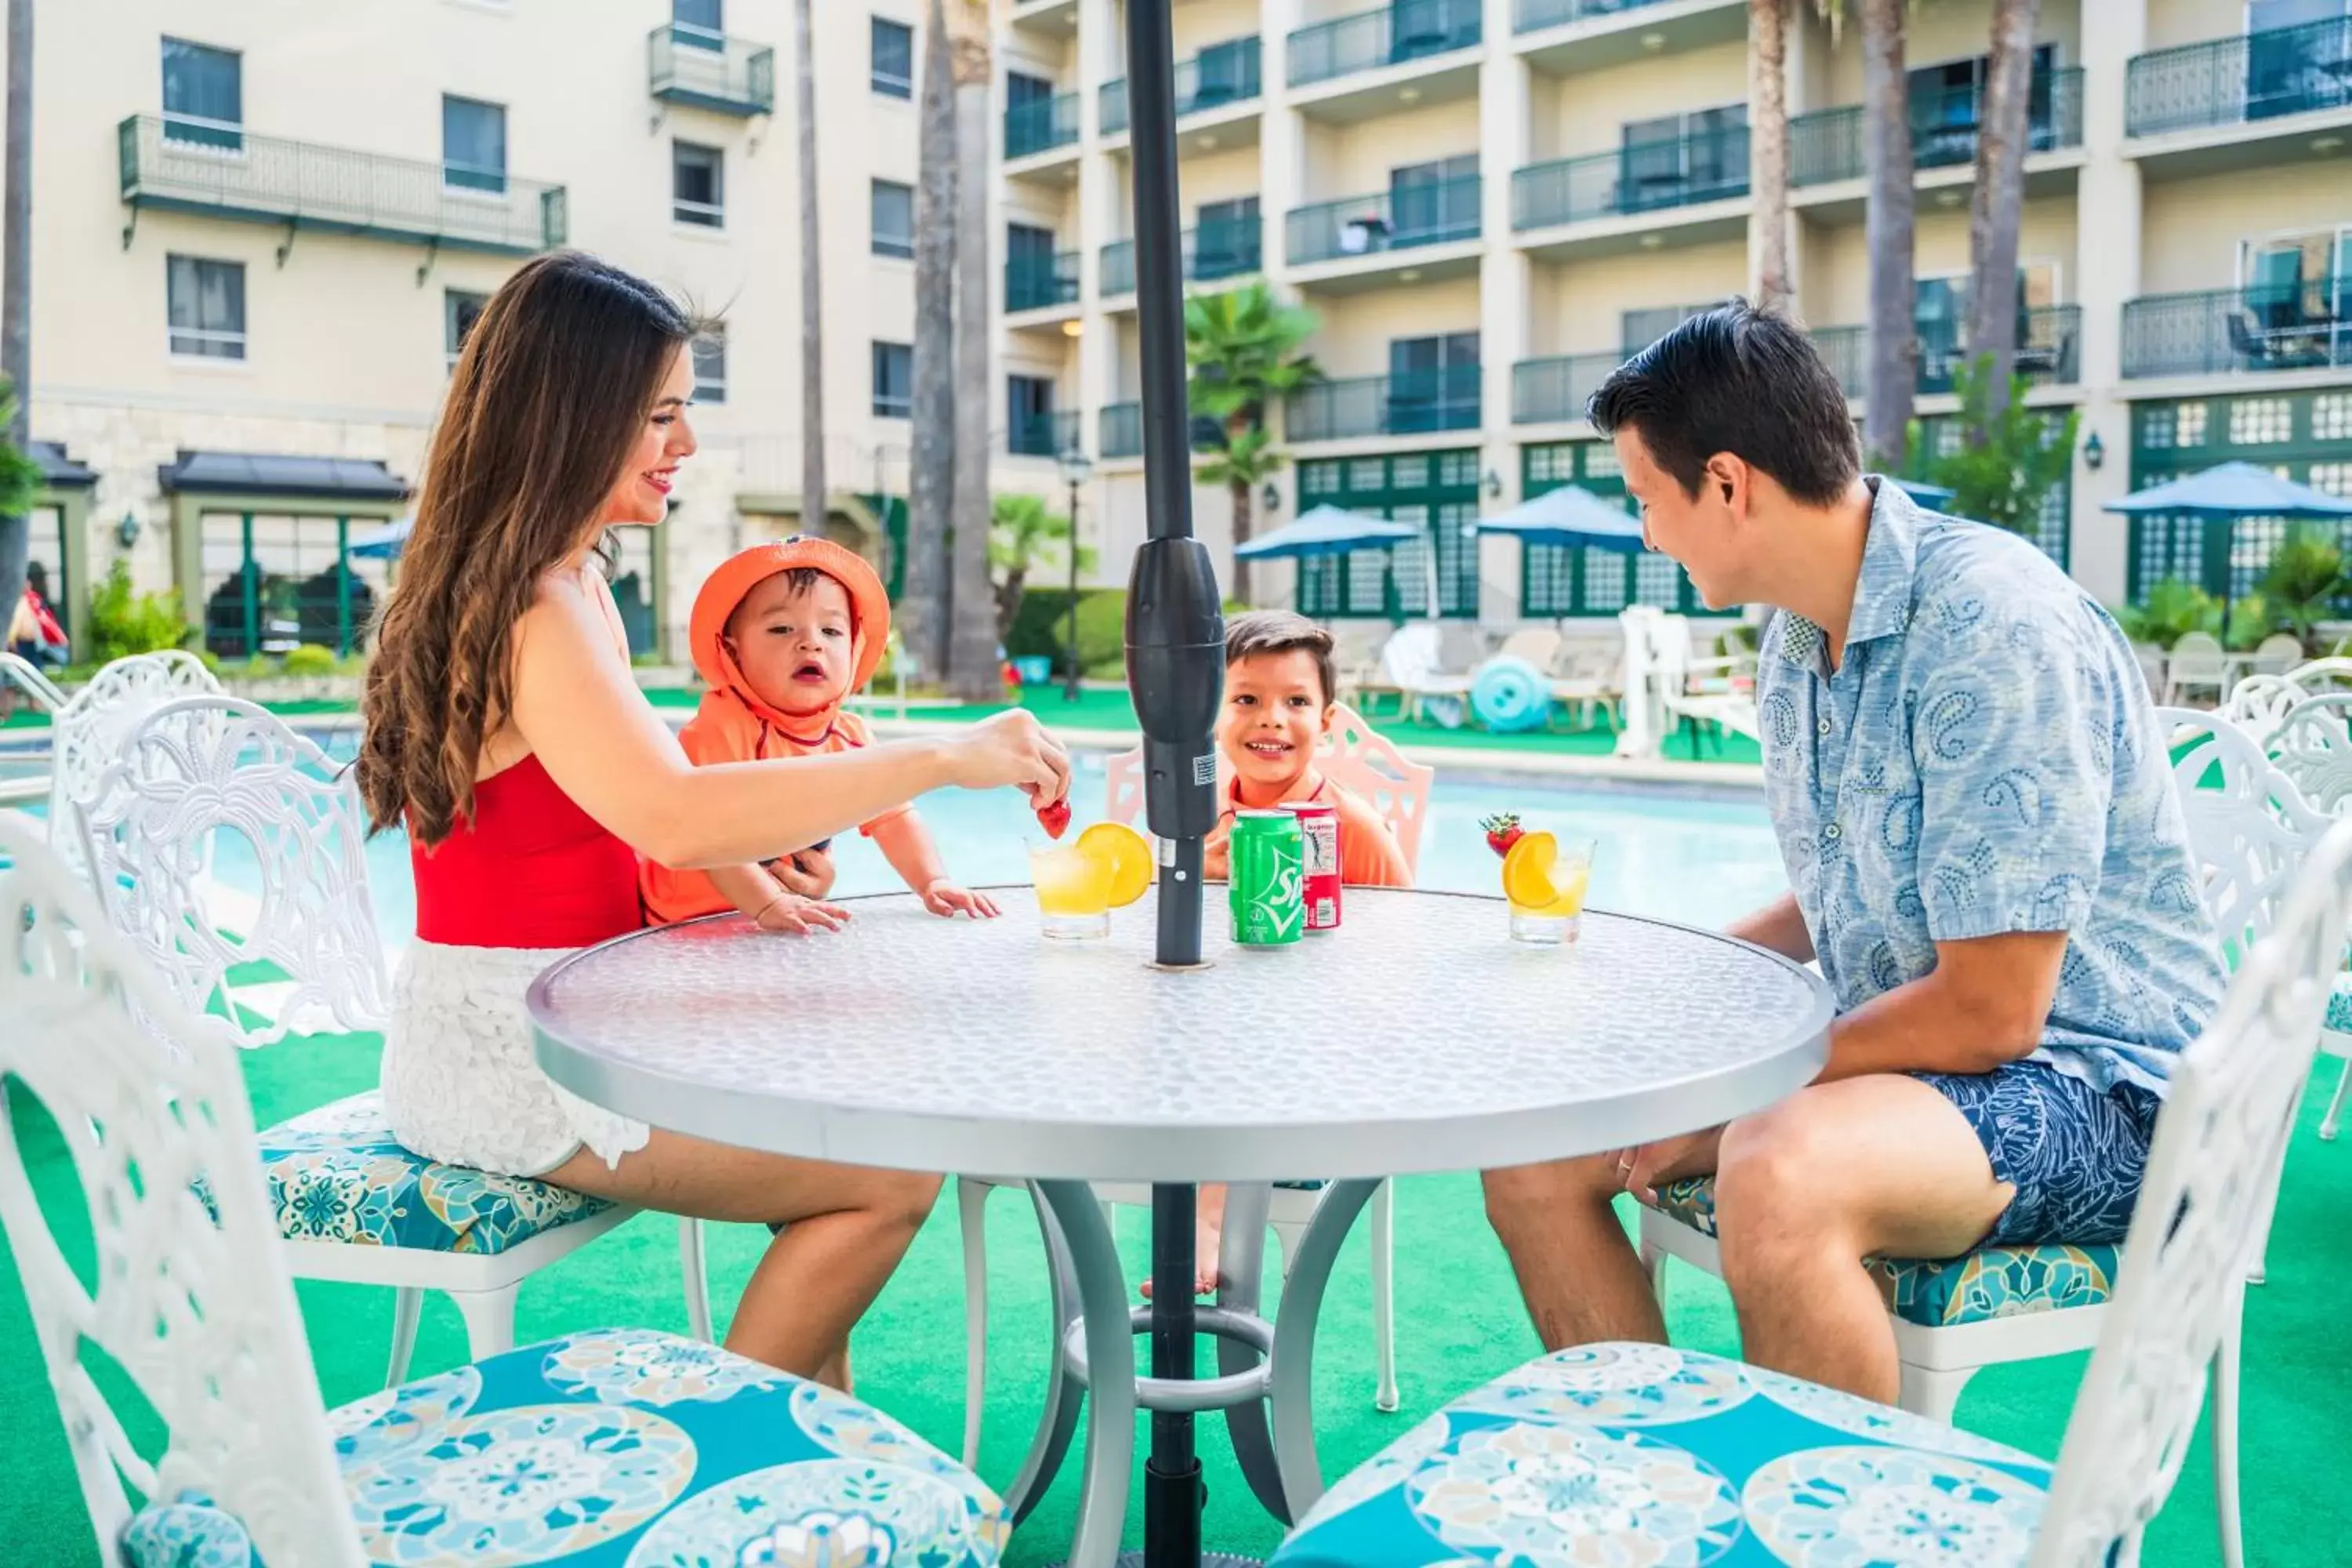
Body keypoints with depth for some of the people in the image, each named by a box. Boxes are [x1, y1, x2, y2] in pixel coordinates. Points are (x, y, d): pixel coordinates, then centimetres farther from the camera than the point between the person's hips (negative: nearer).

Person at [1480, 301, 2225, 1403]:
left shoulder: (1996, 628, -22)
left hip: (2086, 1081, -8)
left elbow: (1987, 1012, -23)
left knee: (1776, 1178, -37)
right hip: (1893, 1051, 8)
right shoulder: (1796, 641, 7)